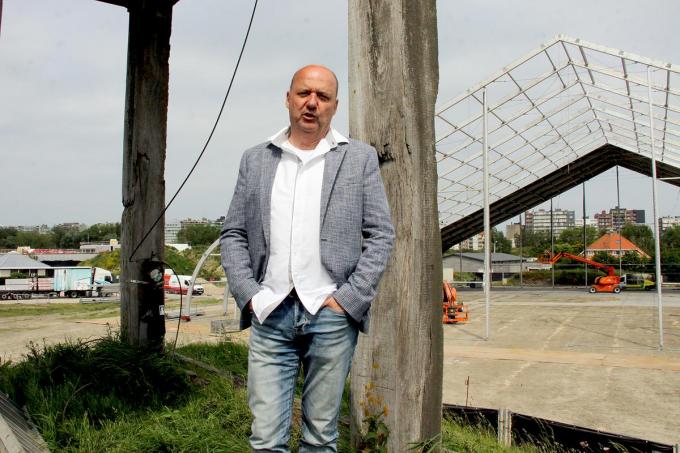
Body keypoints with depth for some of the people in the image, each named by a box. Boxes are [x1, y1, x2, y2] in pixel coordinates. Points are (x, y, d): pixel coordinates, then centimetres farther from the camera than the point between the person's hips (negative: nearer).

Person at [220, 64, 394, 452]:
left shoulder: (360, 158, 6)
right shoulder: (255, 160, 11)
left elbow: (381, 235, 2)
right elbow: (233, 235, 11)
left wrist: (349, 298, -6)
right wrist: (248, 295, -2)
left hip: (332, 314, -1)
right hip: (270, 315, 2)